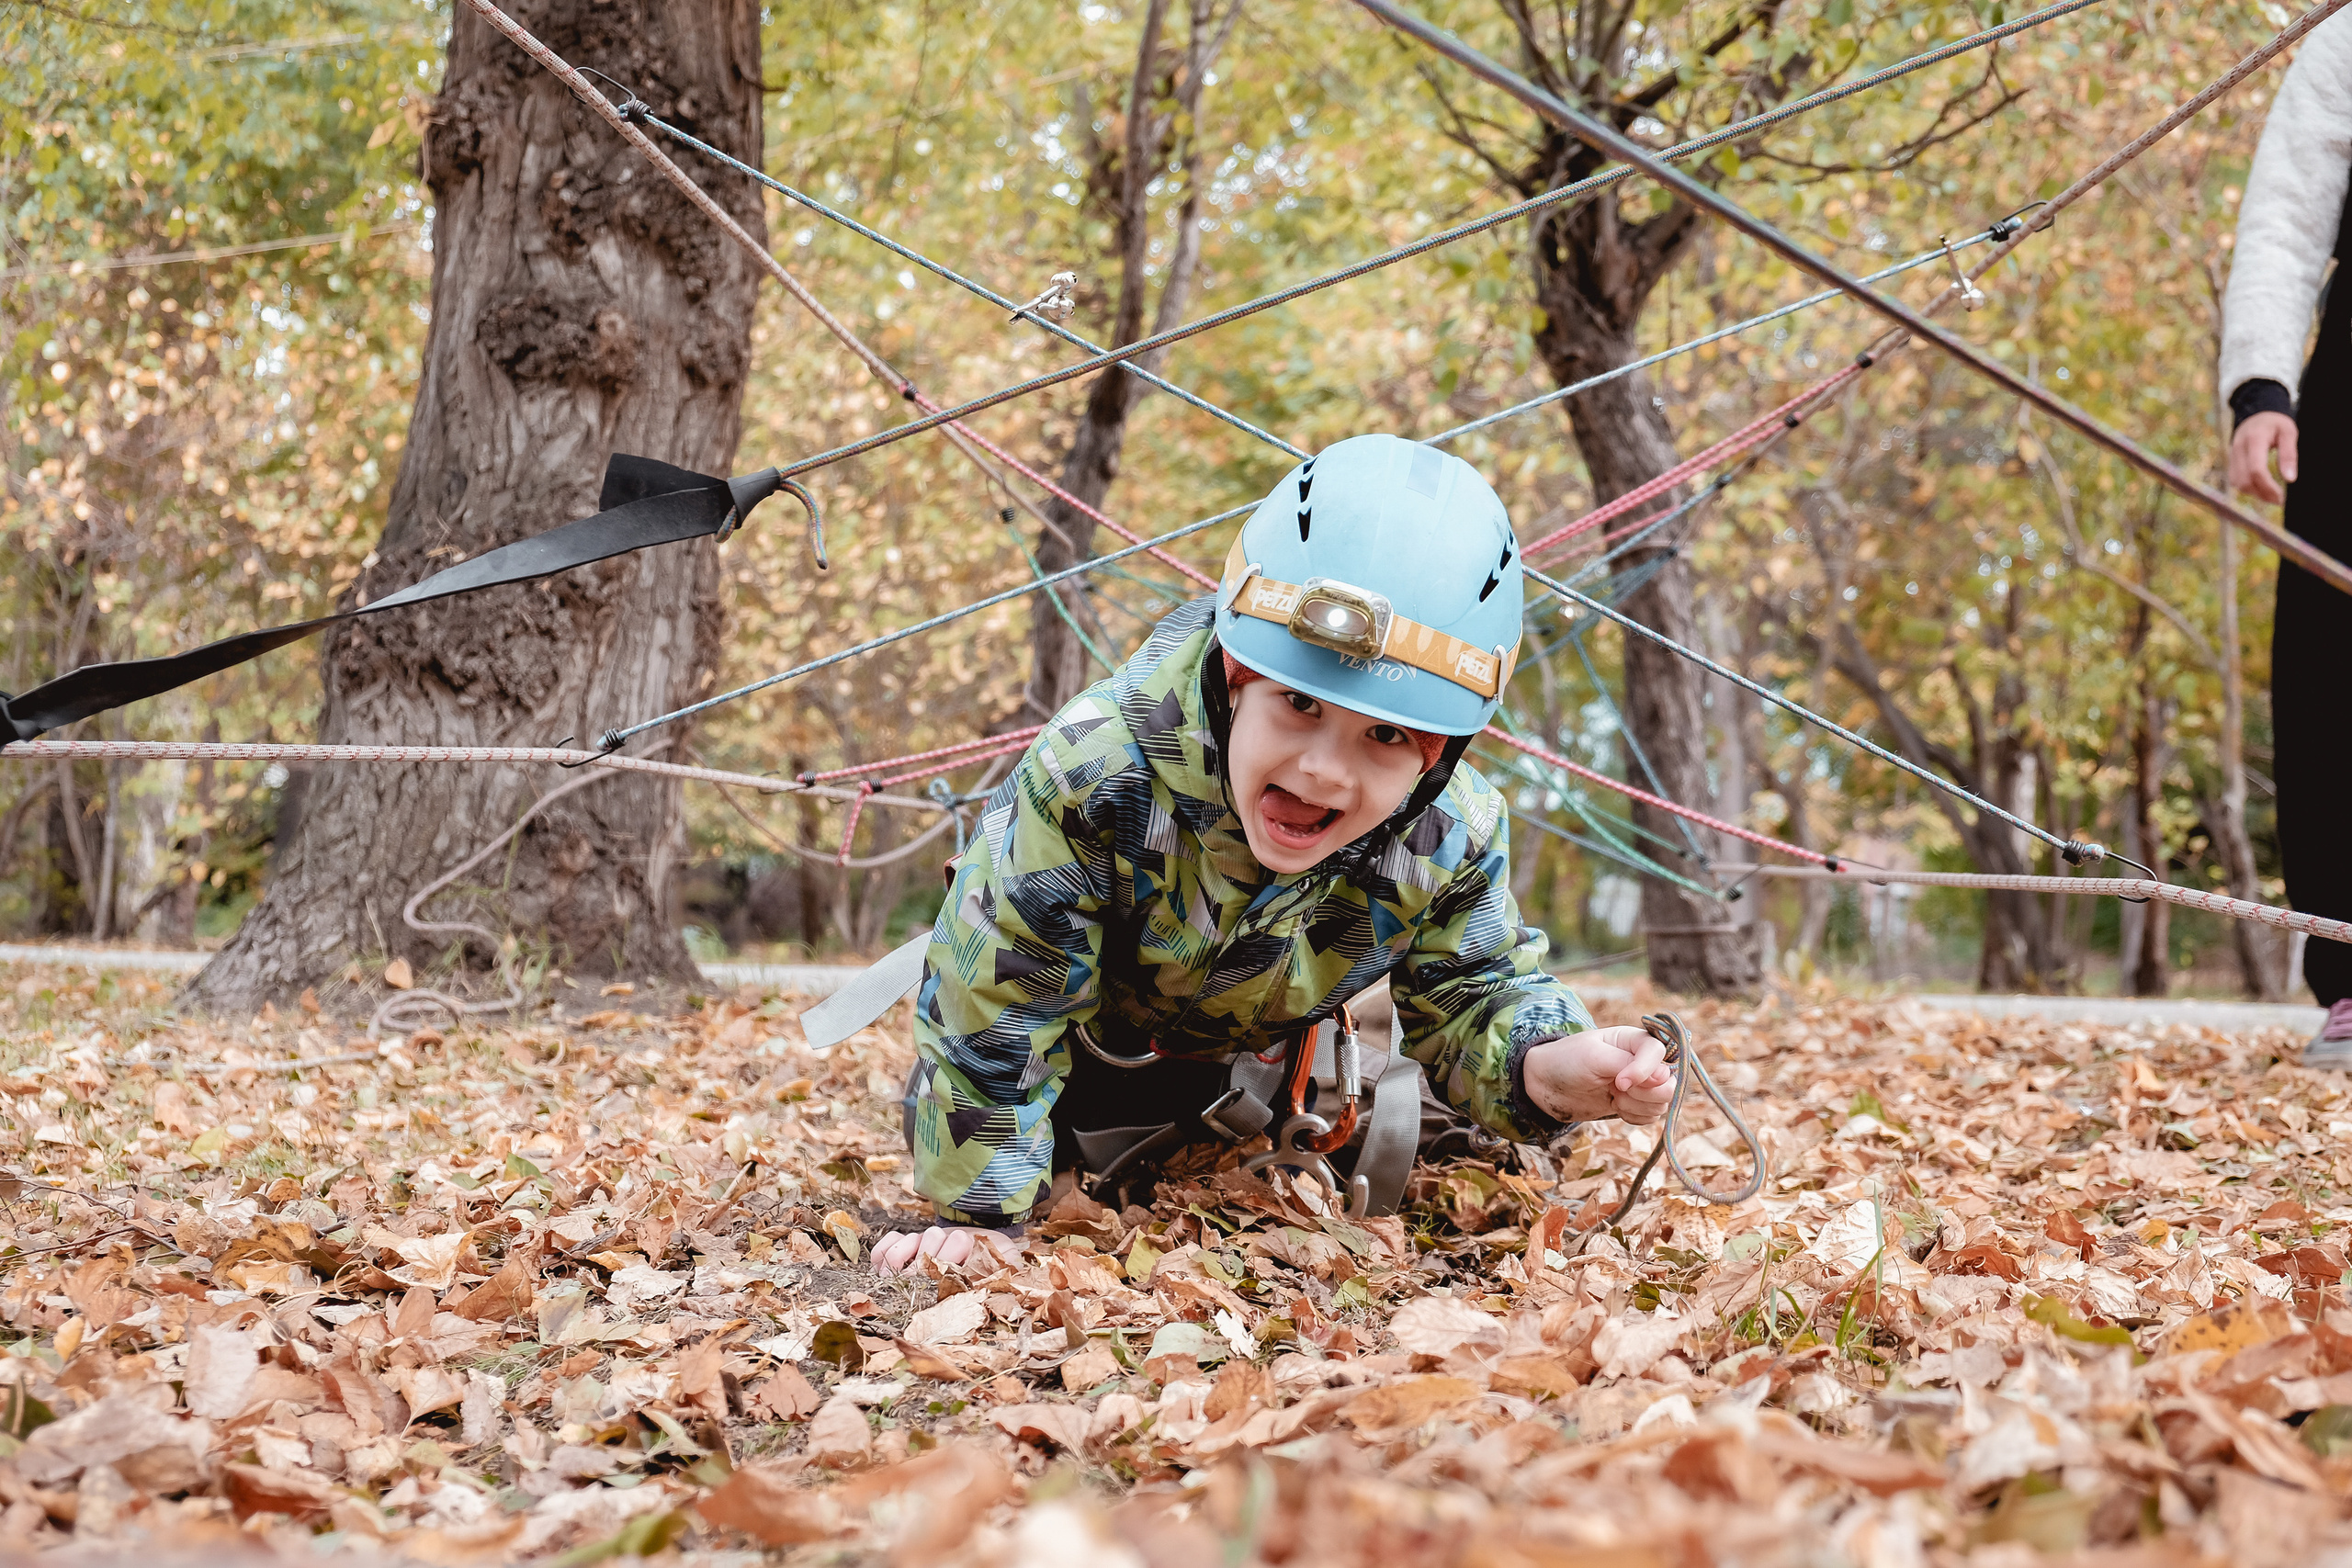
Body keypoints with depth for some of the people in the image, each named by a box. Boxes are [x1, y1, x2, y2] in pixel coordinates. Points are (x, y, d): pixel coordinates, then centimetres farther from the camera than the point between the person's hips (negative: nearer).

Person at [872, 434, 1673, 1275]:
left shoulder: (1453, 836, -35)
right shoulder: (1096, 775, -47)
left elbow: (1470, 998, -18)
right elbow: (996, 1004, -37)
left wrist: (1546, 1067, -42)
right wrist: (976, 1210, -31)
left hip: (1251, 1050, 3)